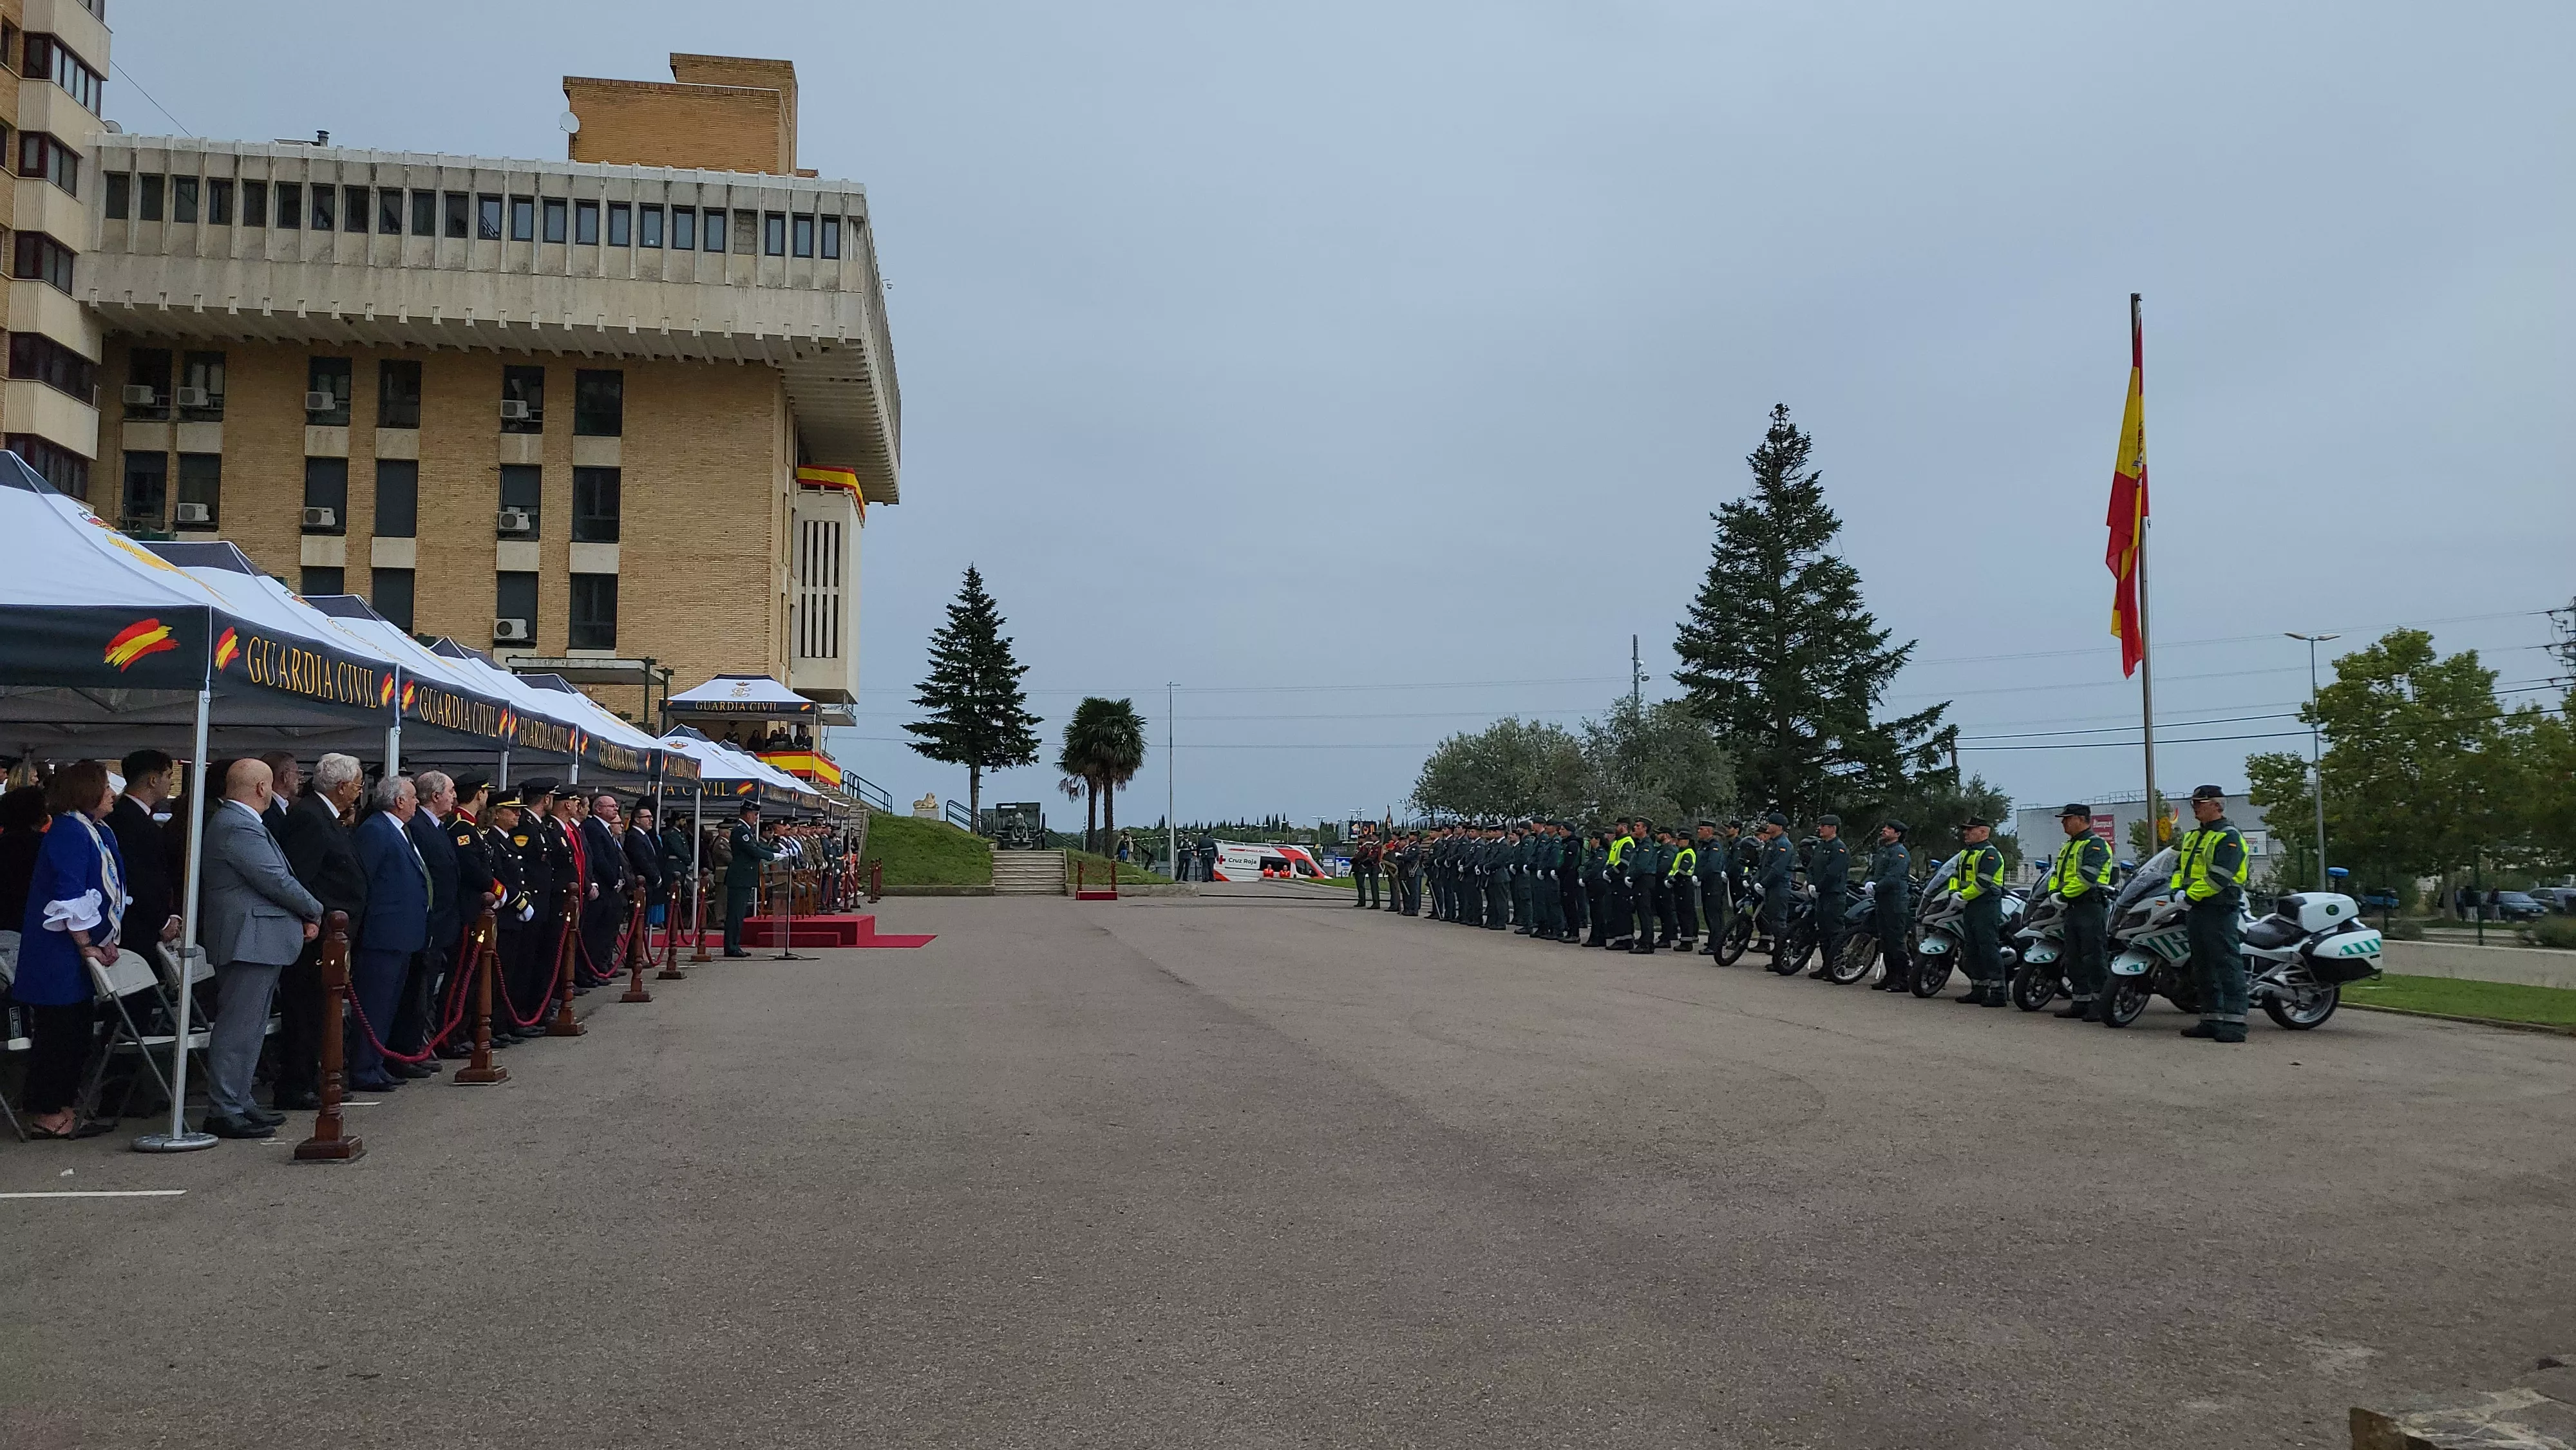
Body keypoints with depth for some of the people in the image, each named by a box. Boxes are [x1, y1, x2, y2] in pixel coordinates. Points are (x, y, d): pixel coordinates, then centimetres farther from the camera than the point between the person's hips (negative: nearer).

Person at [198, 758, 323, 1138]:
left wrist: (303, 914, 3)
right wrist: (314, 912, -5)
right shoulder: (238, 827, -18)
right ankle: (223, 1111, -3)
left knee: (248, 1027, 17)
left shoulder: (236, 821, 16)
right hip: (249, 942, -11)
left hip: (254, 941, 11)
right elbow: (277, 881, -20)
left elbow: (275, 877, 14)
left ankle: (239, 1101, 26)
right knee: (238, 1028, -7)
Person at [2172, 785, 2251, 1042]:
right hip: (2196, 909, 10)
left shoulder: (2228, 838, -9)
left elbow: (2220, 876, -19)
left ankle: (2234, 1023, -14)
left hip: (2218, 909, -10)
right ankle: (2211, 1021, 19)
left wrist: (2191, 895, -20)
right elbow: (2180, 865, 23)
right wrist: (2177, 890, 4)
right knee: (2203, 967, 12)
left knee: (2227, 965, -11)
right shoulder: (2192, 836, 20)